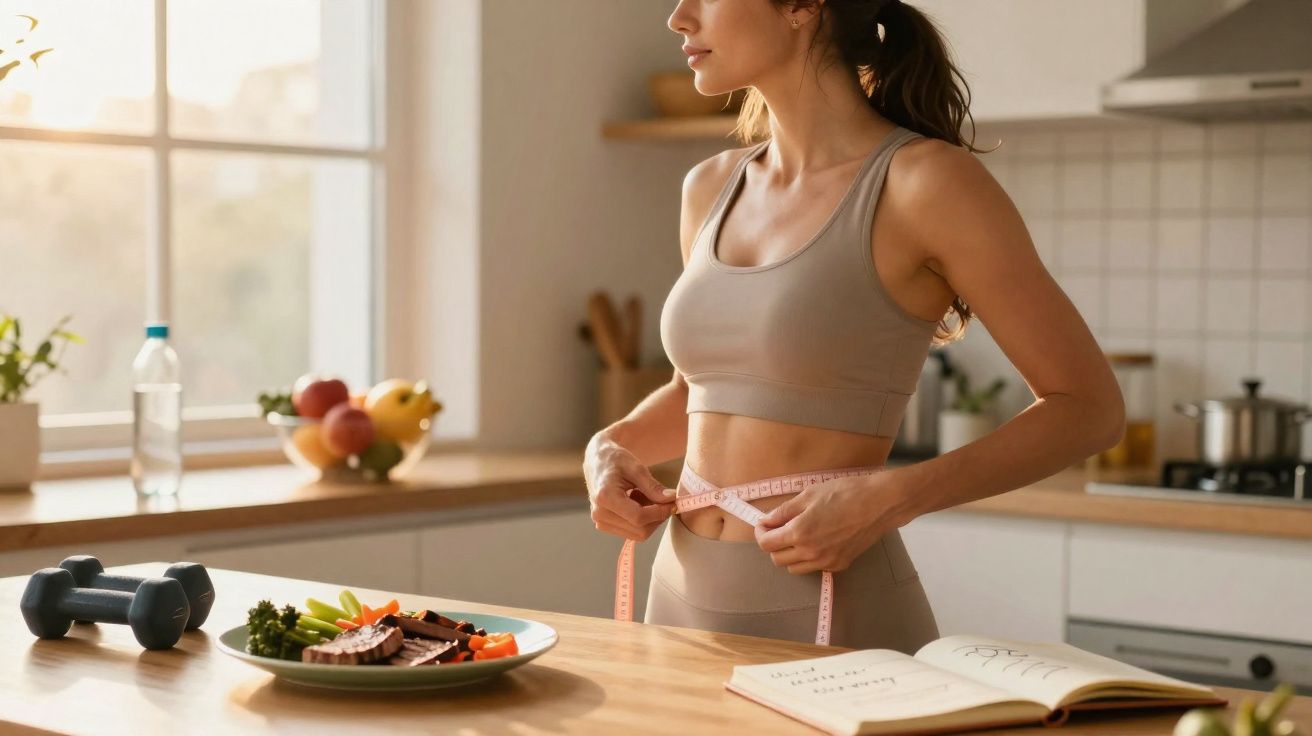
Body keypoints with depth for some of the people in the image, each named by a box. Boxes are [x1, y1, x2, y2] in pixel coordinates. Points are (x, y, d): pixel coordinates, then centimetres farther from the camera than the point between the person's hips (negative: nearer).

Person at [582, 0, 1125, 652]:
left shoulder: (924, 180, -11)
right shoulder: (710, 190, 7)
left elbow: (1089, 408, -9)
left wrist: (889, 498, -19)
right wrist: (612, 446, 3)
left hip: (830, 612, -6)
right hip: (684, 597, 6)